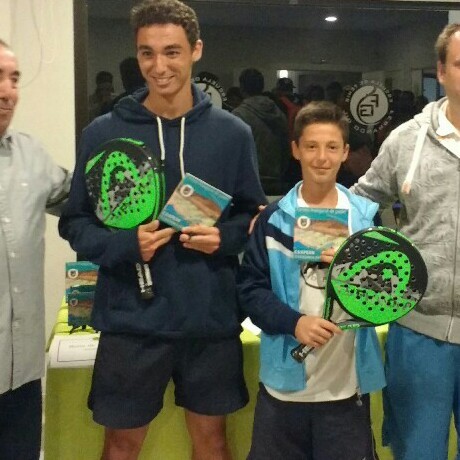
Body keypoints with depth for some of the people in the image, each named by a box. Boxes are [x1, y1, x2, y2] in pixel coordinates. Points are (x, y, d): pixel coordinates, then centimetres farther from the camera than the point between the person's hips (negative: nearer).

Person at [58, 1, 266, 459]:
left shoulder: (232, 133, 0)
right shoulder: (103, 133, -3)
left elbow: (253, 214, 8)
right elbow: (75, 222, 0)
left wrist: (225, 237, -13)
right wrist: (124, 243, -18)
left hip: (211, 319, 1)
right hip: (131, 321, -1)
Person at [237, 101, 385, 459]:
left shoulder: (366, 216, 2)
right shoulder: (274, 219, -1)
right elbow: (251, 289, -4)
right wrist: (293, 322, -17)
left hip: (347, 386, 0)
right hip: (284, 383, 0)